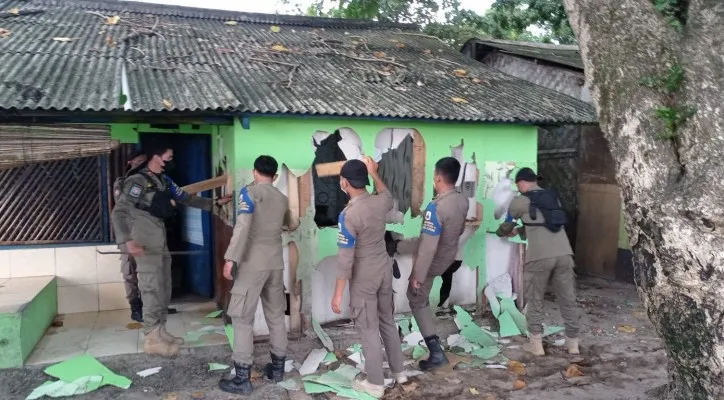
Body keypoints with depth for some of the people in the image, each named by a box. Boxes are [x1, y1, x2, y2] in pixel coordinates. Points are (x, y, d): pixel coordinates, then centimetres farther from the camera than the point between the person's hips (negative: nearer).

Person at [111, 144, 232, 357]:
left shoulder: (164, 181, 11)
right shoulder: (138, 181, -14)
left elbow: (187, 199, 18)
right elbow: (118, 212, -18)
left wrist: (215, 202, 15)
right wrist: (128, 241, -29)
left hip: (160, 242, 9)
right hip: (145, 244, -9)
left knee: (164, 290, 14)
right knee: (152, 290, -5)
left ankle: (161, 332, 25)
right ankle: (152, 339, 4)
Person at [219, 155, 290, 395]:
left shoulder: (250, 192, -6)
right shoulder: (282, 199, 13)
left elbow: (243, 227, -20)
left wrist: (231, 259, -20)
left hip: (252, 263, -6)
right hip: (276, 263, 6)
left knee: (242, 318, -1)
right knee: (276, 315, 15)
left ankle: (242, 379, 0)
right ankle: (277, 368, 24)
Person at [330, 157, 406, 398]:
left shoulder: (349, 214, -24)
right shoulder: (379, 202, -5)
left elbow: (345, 258, -22)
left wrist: (338, 293, -15)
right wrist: (374, 173, 28)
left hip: (364, 277, -7)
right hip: (384, 269, 7)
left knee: (369, 329, 7)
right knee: (387, 321, 21)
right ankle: (398, 371, 35)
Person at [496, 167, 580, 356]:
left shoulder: (520, 201, 6)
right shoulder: (553, 197, 23)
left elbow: (506, 225, 18)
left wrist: (501, 232, 41)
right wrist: (519, 232, 41)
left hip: (539, 256, -5)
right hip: (564, 254, 5)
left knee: (535, 300, 10)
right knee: (568, 299, 14)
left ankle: (536, 344, 12)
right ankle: (573, 343, 22)